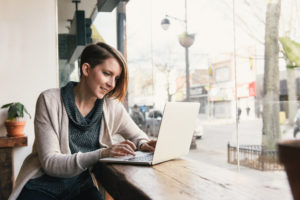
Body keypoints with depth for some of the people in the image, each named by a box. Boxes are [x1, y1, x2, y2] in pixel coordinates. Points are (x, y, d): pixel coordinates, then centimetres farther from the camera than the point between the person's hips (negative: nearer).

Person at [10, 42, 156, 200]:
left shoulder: (112, 107, 0)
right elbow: (49, 163, -15)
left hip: (81, 187, 3)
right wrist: (102, 154, -28)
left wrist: (143, 144, -9)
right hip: (42, 187, -3)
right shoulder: (49, 101, -9)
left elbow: (137, 135, 16)